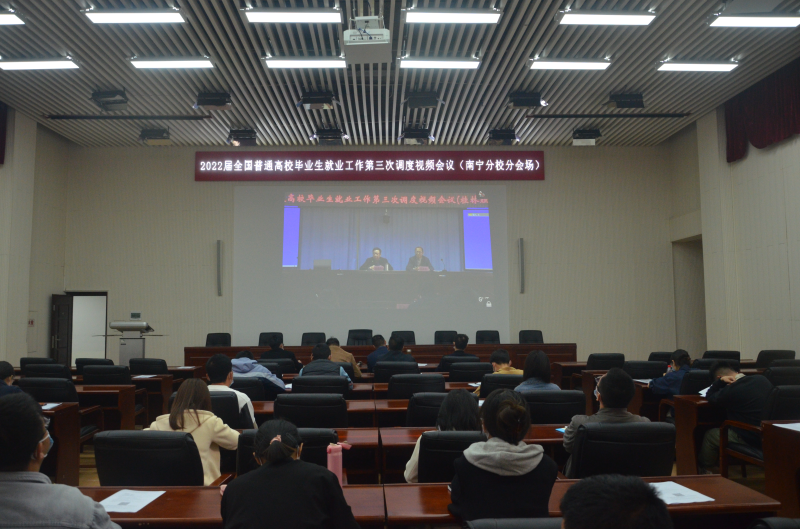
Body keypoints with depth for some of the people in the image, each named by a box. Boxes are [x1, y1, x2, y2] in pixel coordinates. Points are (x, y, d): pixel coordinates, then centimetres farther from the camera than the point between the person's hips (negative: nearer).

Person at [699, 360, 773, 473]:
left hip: (751, 439, -7)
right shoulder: (762, 379, -2)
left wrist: (721, 381, -6)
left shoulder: (731, 390, -20)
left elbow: (709, 397, 0)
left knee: (710, 435, 15)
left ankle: (707, 469, 38)